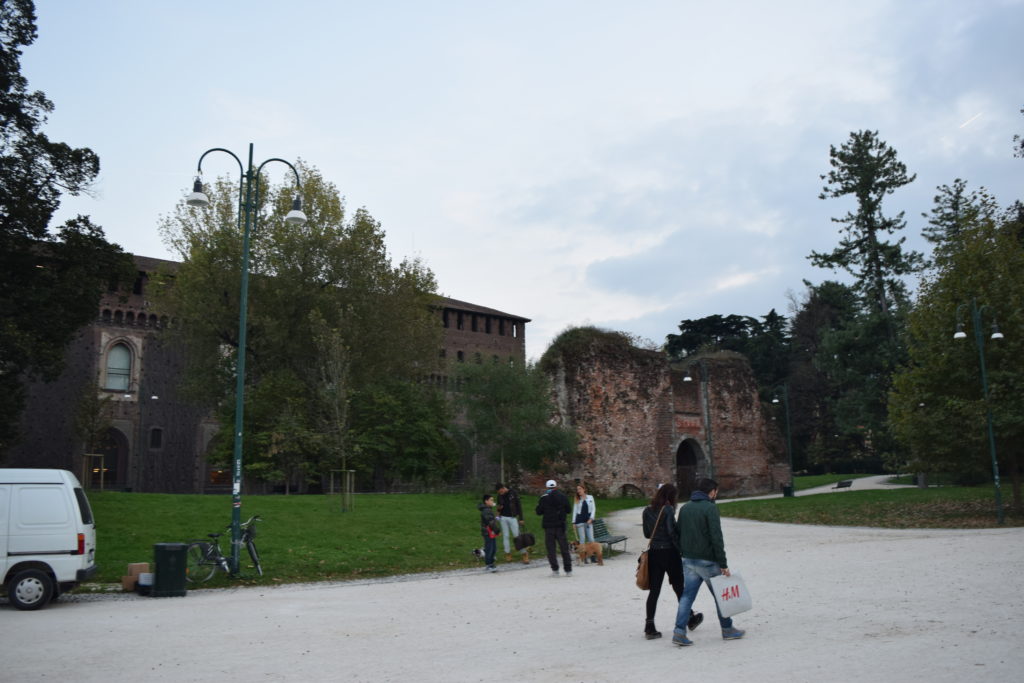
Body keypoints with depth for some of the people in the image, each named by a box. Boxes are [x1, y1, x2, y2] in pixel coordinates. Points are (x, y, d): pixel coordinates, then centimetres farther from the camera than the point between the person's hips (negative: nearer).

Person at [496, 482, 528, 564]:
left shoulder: (513, 493, -7)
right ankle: (508, 553, 14)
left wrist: (521, 518, -6)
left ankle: (524, 554, 0)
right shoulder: (500, 495, 4)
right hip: (503, 518, 4)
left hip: (512, 517, -4)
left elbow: (519, 505, -4)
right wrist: (499, 508, -8)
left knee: (517, 535, -5)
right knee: (506, 536, 6)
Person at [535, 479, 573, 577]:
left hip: (549, 525, -2)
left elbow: (539, 512, -2)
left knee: (550, 547, 4)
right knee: (564, 547, 7)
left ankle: (555, 569, -3)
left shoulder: (543, 498, -4)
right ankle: (568, 570, 6)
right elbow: (568, 510, 7)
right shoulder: (562, 496, 1)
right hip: (560, 525, 2)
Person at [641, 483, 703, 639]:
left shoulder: (647, 511, 4)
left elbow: (646, 534, 9)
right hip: (669, 552, -4)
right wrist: (681, 550, -8)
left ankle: (649, 627, 1)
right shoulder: (668, 510, -13)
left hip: (653, 552, 5)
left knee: (654, 590, 5)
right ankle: (690, 619, 30)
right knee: (679, 587, 12)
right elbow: (672, 532, -16)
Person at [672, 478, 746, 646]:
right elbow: (716, 538, -17)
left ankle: (679, 631, -4)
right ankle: (727, 630, 22)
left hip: (688, 560, 6)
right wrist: (723, 564, -15)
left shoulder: (684, 508, 11)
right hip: (707, 561, -6)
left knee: (687, 595, 5)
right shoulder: (710, 508, -13)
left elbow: (678, 534, 14)